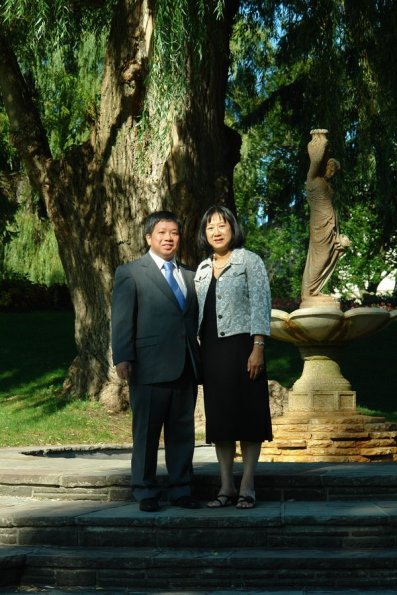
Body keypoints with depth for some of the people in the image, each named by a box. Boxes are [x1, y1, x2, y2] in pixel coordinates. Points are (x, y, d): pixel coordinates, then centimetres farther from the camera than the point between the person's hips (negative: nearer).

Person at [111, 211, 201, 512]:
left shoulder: (189, 276, 18)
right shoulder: (130, 273, 3)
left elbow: (195, 320, 17)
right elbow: (122, 319, -3)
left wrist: (200, 362, 10)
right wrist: (123, 358, -13)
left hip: (185, 368, 5)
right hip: (150, 368, -5)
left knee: (183, 431, 8)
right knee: (147, 432, 2)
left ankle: (181, 490, 15)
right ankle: (146, 492, 10)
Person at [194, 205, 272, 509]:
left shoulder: (250, 261, -1)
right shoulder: (202, 269, 15)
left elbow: (261, 304, -7)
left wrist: (258, 348, -16)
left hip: (241, 345, -5)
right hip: (212, 349, 6)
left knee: (247, 414, -3)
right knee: (218, 416, 5)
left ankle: (247, 487, 2)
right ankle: (226, 487, 11)